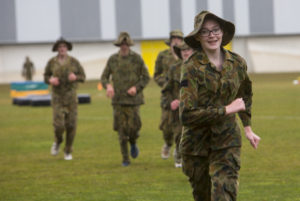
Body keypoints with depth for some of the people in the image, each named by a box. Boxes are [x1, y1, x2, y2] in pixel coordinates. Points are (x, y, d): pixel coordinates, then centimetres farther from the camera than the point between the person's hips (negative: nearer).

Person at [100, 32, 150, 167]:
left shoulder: (137, 59, 0)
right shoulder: (112, 59, 4)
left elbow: (146, 77, 5)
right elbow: (104, 77, 10)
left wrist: (137, 87, -12)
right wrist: (108, 86, -12)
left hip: (133, 98, -1)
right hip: (118, 99, 1)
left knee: (133, 126, -11)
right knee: (122, 130, -1)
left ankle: (133, 143, 24)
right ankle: (125, 159, 8)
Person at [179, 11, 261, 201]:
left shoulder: (237, 63, -1)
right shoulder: (192, 67, -16)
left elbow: (245, 94, 22)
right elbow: (187, 115, -24)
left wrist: (248, 128, 17)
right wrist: (227, 109, -20)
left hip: (227, 140, 2)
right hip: (197, 141, -2)